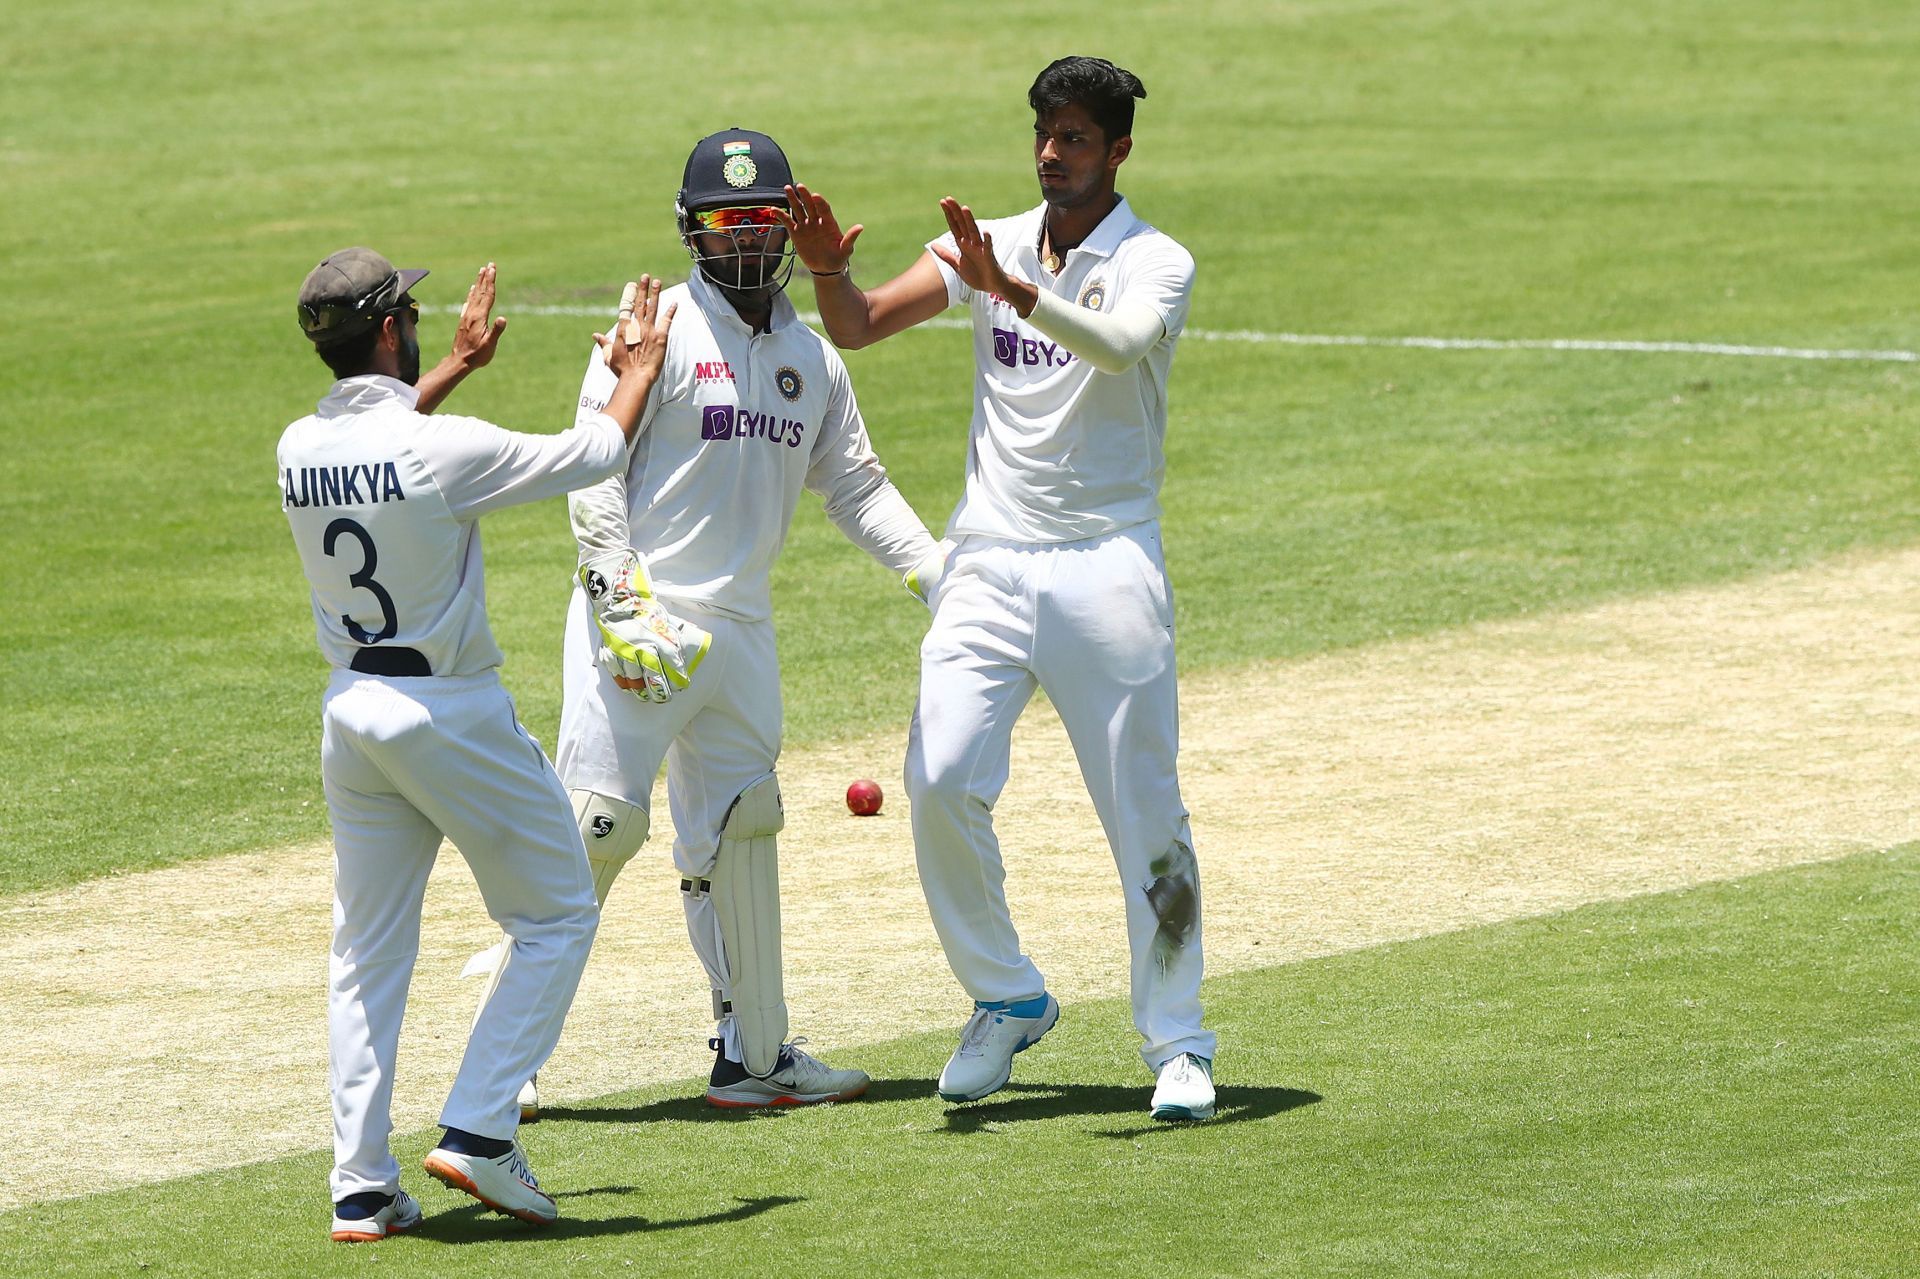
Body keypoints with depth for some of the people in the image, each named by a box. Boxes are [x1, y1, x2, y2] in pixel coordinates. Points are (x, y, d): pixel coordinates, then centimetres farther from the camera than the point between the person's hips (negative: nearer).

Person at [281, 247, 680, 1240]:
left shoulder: (298, 451, -2)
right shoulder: (444, 450, -19)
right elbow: (595, 451, -6)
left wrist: (458, 367, 34)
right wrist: (641, 368, 12)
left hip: (351, 706, 6)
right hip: (452, 711, -6)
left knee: (367, 953, 13)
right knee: (558, 917, 9)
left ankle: (361, 1189, 9)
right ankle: (477, 1131, -1)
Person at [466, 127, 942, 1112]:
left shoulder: (812, 359, 15)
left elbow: (855, 485, 19)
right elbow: (594, 465, -11)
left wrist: (936, 568, 5)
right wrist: (618, 590, -20)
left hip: (740, 626, 7)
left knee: (737, 829, 11)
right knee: (600, 819, -13)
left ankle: (753, 1055, 18)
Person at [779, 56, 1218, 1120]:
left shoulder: (1154, 263, -3)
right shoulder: (991, 245, 9)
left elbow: (1121, 344, -26)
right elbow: (862, 326, -2)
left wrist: (1015, 291, -42)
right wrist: (830, 271, -24)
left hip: (1107, 566, -3)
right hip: (989, 562, 3)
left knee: (1145, 810, -3)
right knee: (940, 780, -10)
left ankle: (1177, 1046, 8)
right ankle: (1006, 998, 9)